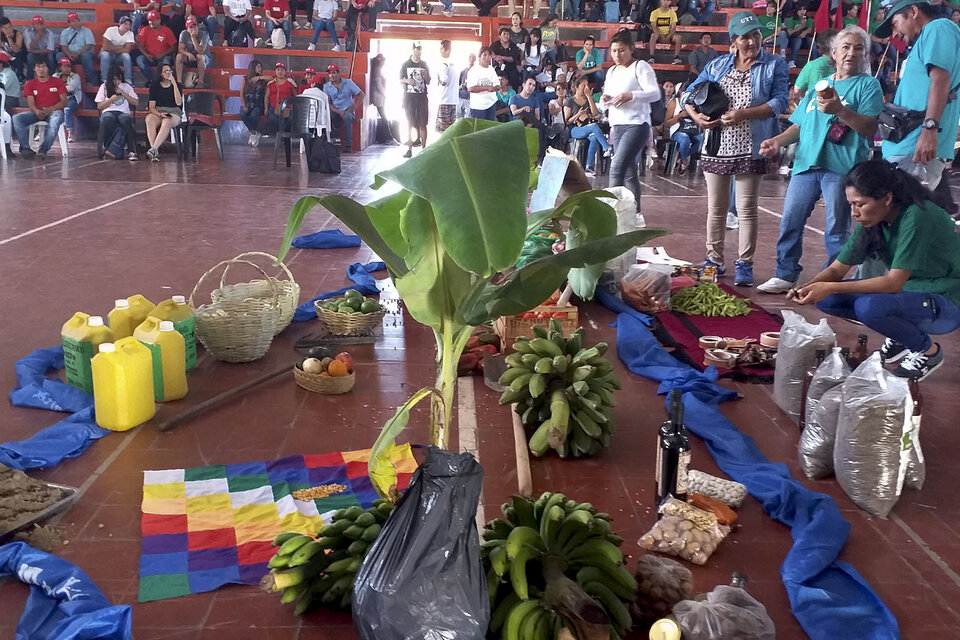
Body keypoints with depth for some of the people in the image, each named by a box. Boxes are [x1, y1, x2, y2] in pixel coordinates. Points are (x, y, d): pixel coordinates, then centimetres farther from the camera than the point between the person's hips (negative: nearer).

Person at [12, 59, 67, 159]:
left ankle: (43, 149, -45)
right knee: (16, 118, -24)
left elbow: (64, 102, 0)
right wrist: (36, 111, -21)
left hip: (54, 111, -3)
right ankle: (25, 148, -31)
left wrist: (48, 110, -16)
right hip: (37, 112, 3)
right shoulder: (30, 84, 15)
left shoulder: (58, 82, 9)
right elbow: (31, 103, 4)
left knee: (55, 119, -41)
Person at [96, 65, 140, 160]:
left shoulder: (126, 86, 14)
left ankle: (131, 151, -45)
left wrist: (123, 93, -2)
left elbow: (136, 102, 7)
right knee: (107, 119, -39)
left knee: (126, 120, -39)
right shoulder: (104, 87, 13)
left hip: (123, 112, 0)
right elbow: (99, 106, 10)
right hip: (108, 112, 0)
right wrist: (111, 99, -6)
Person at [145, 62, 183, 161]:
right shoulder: (154, 86, 10)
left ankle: (154, 148, -47)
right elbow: (151, 106, 4)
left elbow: (178, 103, -9)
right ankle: (155, 152, -44)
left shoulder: (177, 85, 9)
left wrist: (174, 84, -12)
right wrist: (159, 114, -17)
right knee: (149, 120, -35)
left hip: (173, 113, -1)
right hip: (157, 112, 1)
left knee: (167, 122, -38)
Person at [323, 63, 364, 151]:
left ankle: (348, 145, -30)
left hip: (348, 110, -2)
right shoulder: (326, 86, 6)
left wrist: (354, 107, -8)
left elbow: (361, 95, 3)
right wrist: (338, 112, -15)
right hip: (335, 111, 2)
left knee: (347, 117, -38)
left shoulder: (348, 83, 2)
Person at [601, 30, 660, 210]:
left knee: (617, 167, -19)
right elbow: (607, 100, 23)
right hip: (616, 126, 7)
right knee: (629, 172, 9)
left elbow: (655, 93, -13)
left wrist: (631, 95, -27)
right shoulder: (612, 71, 19)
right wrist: (604, 100, -2)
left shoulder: (640, 67, -2)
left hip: (636, 124, -7)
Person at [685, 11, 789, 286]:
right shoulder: (717, 66, 10)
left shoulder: (775, 65, 1)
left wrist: (743, 113, -20)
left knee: (747, 209, 0)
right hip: (717, 146, 3)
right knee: (715, 207, 9)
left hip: (750, 149, -3)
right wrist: (697, 117, -7)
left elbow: (779, 102, -9)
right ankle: (714, 260, 19)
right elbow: (690, 95, 14)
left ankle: (745, 265, 6)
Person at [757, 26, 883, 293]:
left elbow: (870, 128, -7)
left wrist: (839, 109, -20)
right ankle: (785, 276, 14)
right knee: (790, 222, 4)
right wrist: (778, 140, 4)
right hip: (806, 163, 5)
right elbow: (799, 125, 23)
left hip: (842, 167, -5)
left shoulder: (868, 85, 5)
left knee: (836, 229, -1)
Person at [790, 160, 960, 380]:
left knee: (869, 306, -34)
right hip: (909, 290, 8)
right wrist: (807, 288, -21)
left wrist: (830, 288, -31)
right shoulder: (871, 223, -3)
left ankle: (928, 350, -5)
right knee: (827, 299, -7)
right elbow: (837, 269, 0)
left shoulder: (917, 216, -26)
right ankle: (901, 335, 10)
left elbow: (894, 283, -29)